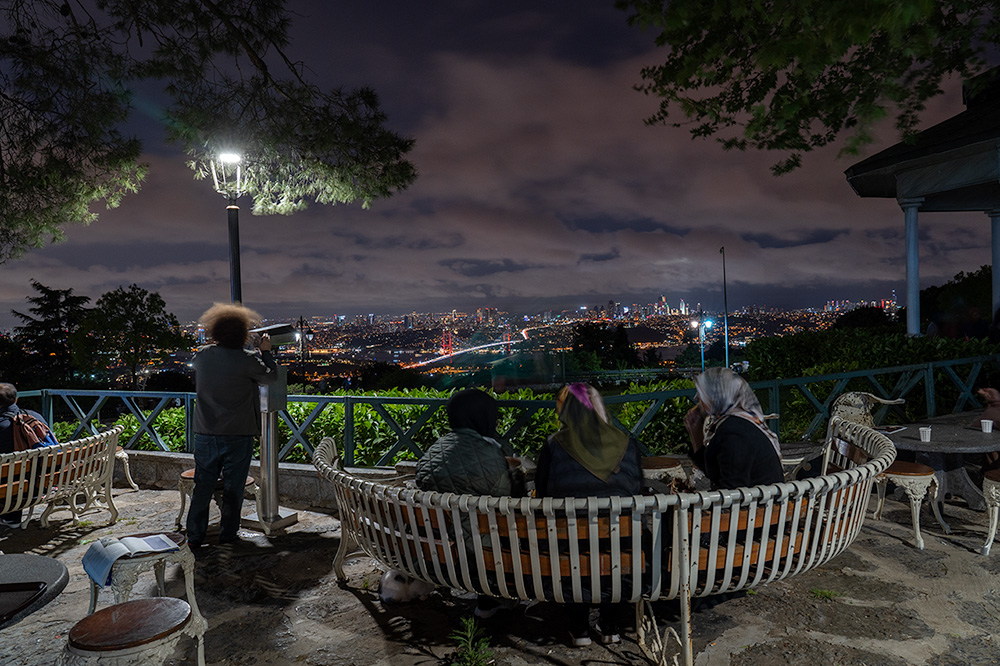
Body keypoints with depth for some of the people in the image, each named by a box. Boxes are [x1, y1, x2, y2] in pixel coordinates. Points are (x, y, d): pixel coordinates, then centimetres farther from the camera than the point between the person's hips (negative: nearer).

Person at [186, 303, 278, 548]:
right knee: (233, 486, 9)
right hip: (237, 434, -4)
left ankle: (195, 535, 18)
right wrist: (265, 351, 15)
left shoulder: (202, 355, 0)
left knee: (203, 485, 13)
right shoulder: (247, 360, -14)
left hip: (205, 434, 4)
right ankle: (227, 533, 19)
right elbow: (271, 376, 2)